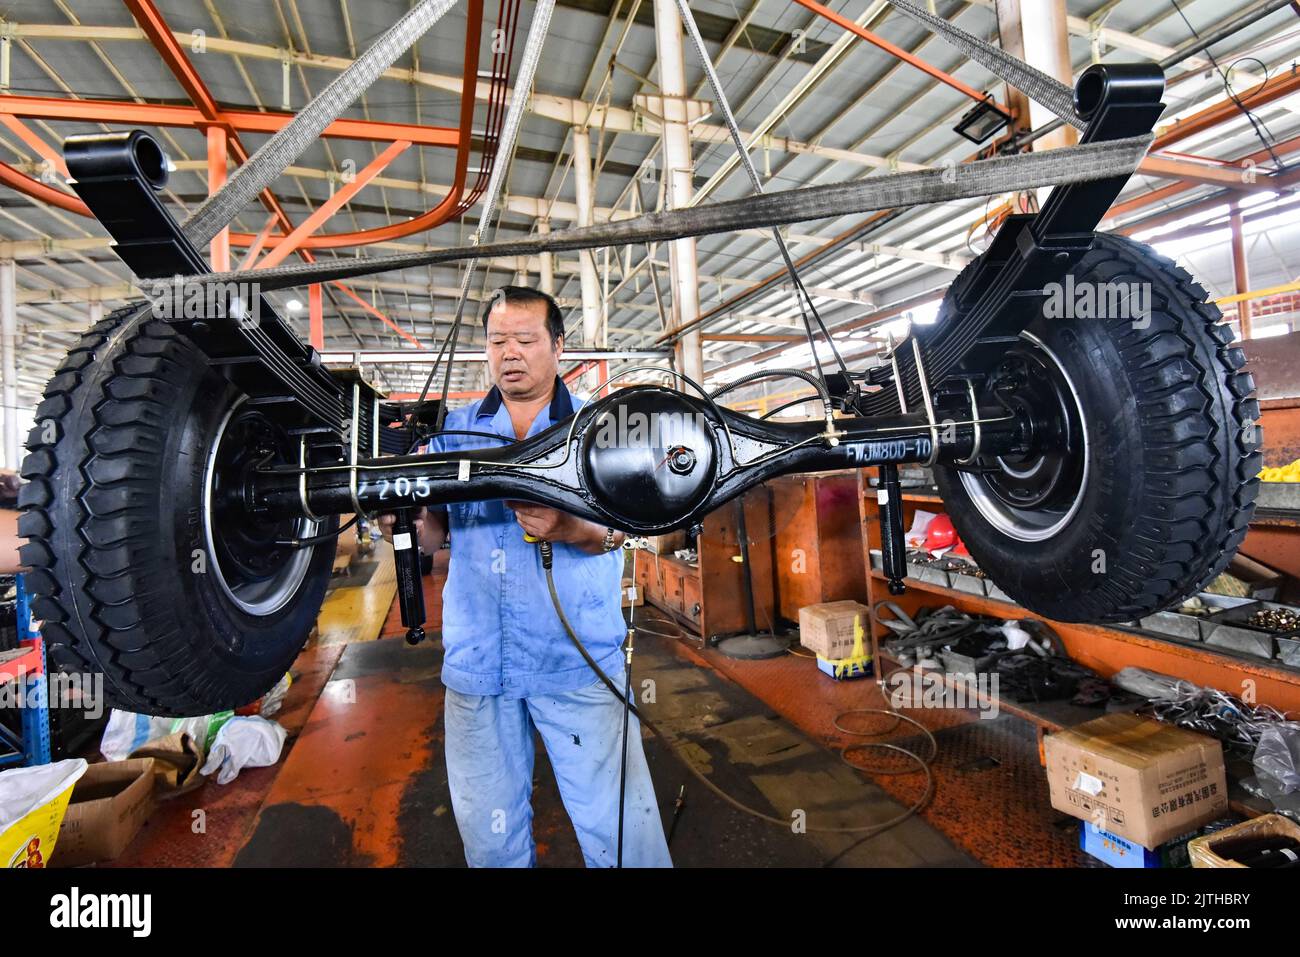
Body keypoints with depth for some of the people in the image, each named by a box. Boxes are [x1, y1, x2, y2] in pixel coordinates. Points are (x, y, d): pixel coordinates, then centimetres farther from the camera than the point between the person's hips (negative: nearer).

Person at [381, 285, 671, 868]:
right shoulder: (454, 430, 10)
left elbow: (620, 529, -9)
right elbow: (433, 535, 6)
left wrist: (568, 529, -30)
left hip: (577, 660, -2)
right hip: (476, 661, 3)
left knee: (618, 827, 4)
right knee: (489, 833, 17)